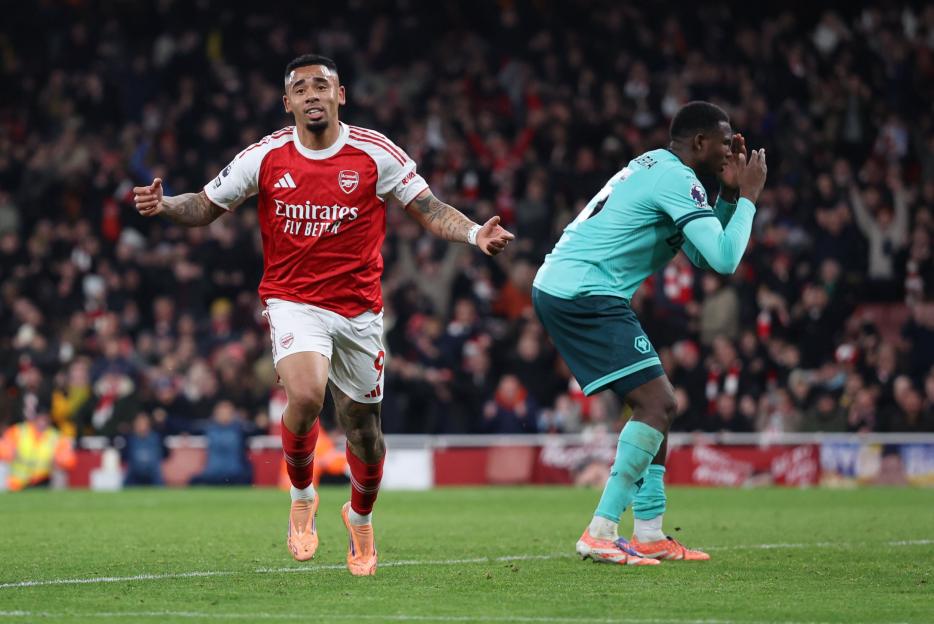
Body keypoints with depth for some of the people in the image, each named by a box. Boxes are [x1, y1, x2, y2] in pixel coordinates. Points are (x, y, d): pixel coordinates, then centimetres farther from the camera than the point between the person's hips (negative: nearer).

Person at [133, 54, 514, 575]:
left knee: (364, 428, 8)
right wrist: (165, 205, -12)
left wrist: (475, 234, -19)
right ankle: (302, 497, 0)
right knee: (306, 394, -28)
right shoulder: (265, 157, -2)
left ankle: (361, 518, 39)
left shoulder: (375, 153, -4)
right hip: (294, 301, -1)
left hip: (359, 308, 1)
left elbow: (431, 210, -1)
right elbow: (208, 206, 8)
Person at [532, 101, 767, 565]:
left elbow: (702, 254, 25)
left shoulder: (656, 167, 21)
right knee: (658, 404, -13)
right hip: (584, 295, -11)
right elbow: (724, 260, -16)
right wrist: (748, 196, -4)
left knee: (656, 405, 13)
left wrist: (729, 195, 15)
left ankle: (649, 535, 13)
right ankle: (600, 534, -17)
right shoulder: (677, 179, -11)